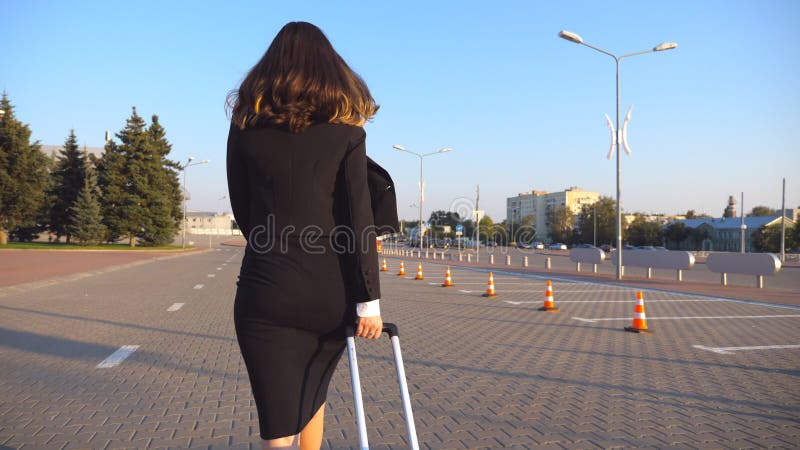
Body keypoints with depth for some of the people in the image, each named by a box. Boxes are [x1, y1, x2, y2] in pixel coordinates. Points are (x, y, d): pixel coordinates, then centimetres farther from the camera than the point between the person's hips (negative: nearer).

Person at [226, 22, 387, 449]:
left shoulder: (246, 124, 4)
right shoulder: (345, 129, 1)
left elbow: (243, 212, 10)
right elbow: (359, 219, -6)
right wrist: (369, 299, -5)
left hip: (267, 290, -1)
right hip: (332, 293, 2)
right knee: (312, 395, 26)